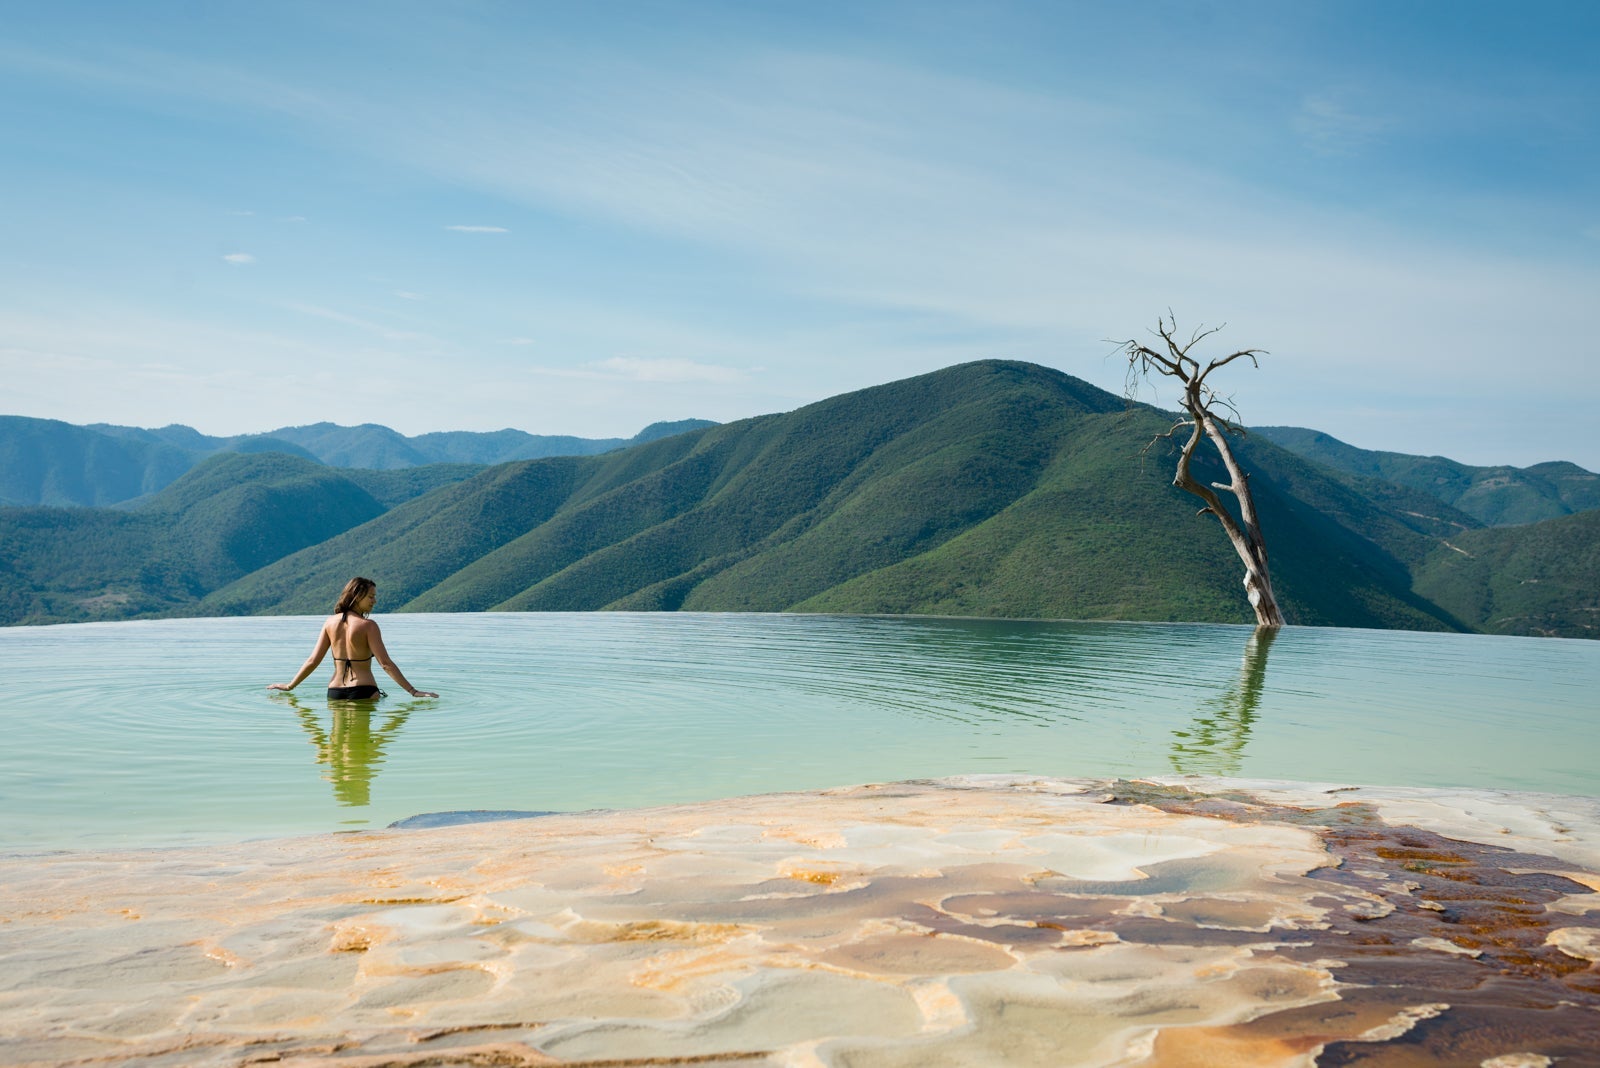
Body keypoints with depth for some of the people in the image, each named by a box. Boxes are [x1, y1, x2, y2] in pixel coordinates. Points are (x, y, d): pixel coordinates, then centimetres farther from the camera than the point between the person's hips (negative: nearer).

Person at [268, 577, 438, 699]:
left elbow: (313, 660, 6)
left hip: (335, 692, 5)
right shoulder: (368, 626, -10)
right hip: (363, 692, -5)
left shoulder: (331, 622, 5)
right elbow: (386, 664, -15)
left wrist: (289, 686, 19)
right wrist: (413, 691, -14)